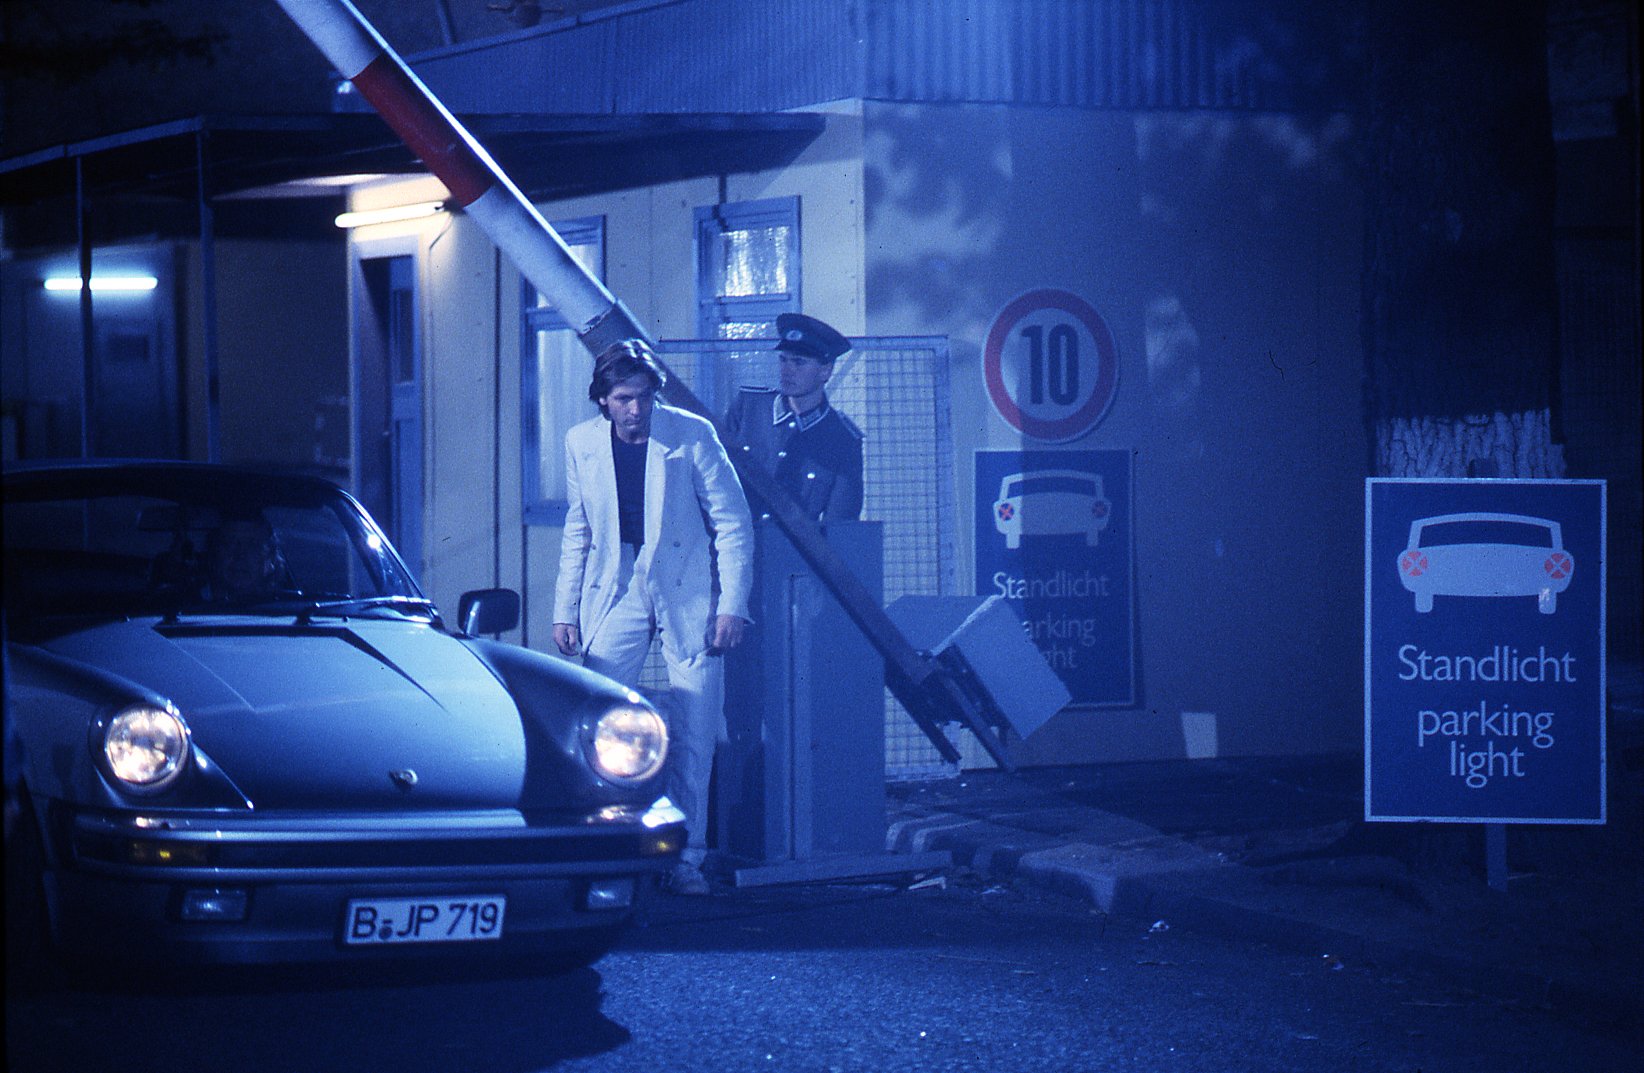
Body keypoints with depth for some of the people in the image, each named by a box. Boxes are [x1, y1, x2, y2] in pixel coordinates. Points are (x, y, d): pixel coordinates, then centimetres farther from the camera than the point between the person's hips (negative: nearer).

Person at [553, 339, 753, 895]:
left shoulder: (692, 434, -7)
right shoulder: (582, 442, 3)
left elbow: (733, 524, -3)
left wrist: (732, 605, -9)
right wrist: (566, 610, 7)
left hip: (687, 593, -2)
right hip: (614, 593, 2)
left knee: (692, 737, -2)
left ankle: (686, 860, 8)